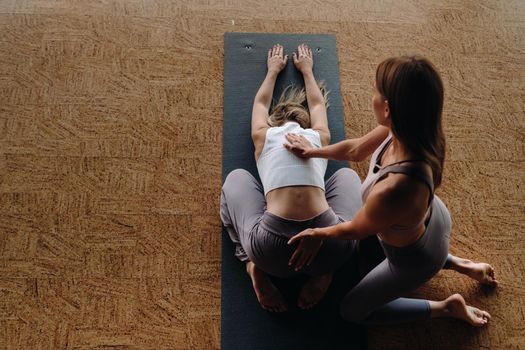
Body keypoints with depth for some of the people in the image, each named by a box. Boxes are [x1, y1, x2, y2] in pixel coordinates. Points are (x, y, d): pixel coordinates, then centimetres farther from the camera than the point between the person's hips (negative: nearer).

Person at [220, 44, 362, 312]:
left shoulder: (263, 136, 17)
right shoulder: (319, 136, 20)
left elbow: (261, 104, 42)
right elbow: (317, 104, 44)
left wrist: (273, 70, 59)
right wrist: (307, 69, 61)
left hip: (272, 252, 0)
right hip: (330, 250, 1)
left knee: (237, 177, 29)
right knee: (347, 175, 32)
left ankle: (256, 269, 10)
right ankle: (325, 272, 13)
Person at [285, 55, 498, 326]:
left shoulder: (394, 190, -48)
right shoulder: (409, 131, -27)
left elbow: (356, 230, -25)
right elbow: (356, 149, -4)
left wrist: (320, 234, -4)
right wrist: (313, 151, 11)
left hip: (417, 260, -6)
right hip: (433, 217, 6)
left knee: (352, 310, 18)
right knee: (377, 236, 39)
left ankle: (445, 308, 20)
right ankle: (461, 265, 31)